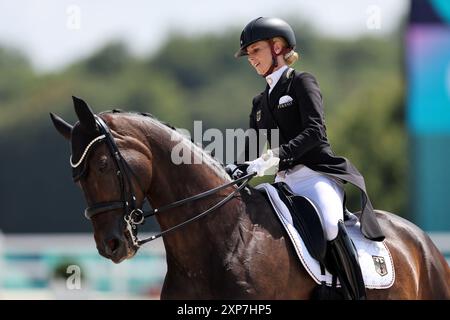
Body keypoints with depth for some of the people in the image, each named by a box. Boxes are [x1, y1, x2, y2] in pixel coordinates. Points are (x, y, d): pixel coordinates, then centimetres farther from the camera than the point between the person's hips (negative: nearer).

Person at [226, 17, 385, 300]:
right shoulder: (260, 102, 23)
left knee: (331, 225, -33)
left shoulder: (301, 82, 2)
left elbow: (314, 131, -13)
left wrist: (276, 155, -27)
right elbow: (252, 150, 18)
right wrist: (236, 169, -6)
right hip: (285, 181, 8)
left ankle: (358, 294, -29)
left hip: (317, 173, -8)